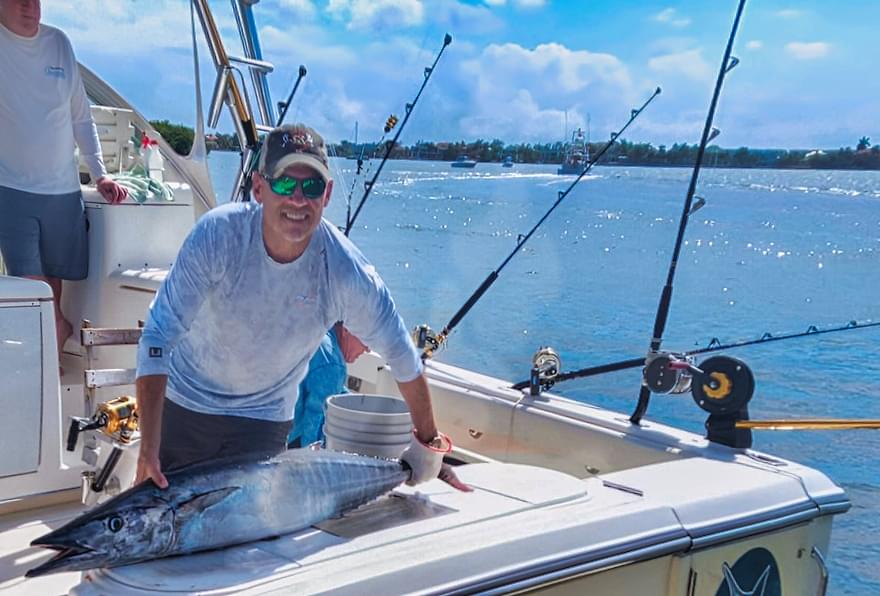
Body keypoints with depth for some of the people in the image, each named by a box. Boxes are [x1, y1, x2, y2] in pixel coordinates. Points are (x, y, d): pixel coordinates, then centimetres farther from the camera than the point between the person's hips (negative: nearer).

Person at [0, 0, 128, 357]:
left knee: (55, 273, 10)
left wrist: (100, 175, 7)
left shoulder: (59, 43, 5)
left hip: (62, 189, 4)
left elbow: (81, 118, 12)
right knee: (31, 281, -8)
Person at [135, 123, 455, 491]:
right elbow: (158, 335, -27)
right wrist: (148, 450, -34)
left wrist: (428, 442, -2)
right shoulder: (217, 234, -27)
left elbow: (402, 355, -10)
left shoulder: (345, 271, -24)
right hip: (183, 405, 0)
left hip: (263, 422, 0)